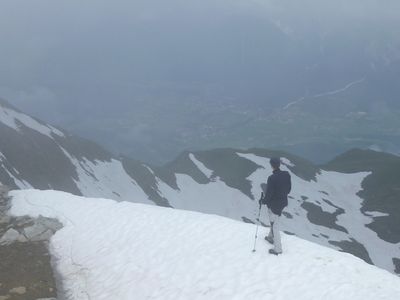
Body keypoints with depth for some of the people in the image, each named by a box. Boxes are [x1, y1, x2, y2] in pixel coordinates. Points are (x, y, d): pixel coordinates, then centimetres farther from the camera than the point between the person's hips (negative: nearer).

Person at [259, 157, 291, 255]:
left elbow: (269, 194, -22)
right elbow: (289, 188, 4)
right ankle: (271, 237, 51)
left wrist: (263, 201, -3)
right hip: (283, 202, 7)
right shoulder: (287, 175, -9)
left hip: (274, 204, -7)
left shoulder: (272, 178, -29)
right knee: (274, 221, 30)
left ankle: (277, 249, 15)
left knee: (275, 226, 7)